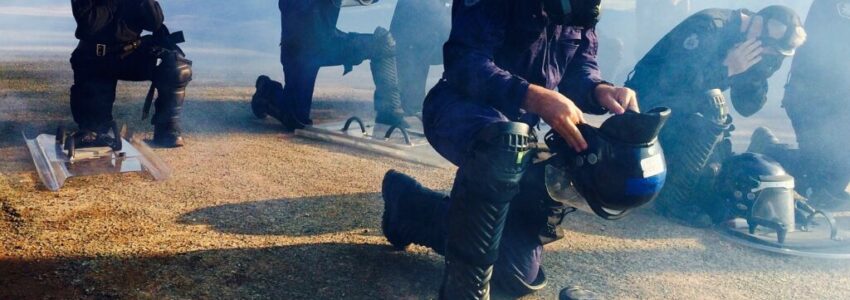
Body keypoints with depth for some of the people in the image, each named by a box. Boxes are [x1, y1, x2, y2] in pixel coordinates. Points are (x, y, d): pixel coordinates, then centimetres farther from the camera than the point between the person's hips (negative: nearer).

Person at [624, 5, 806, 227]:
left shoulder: (747, 46, 1)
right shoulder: (709, 26, -23)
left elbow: (746, 107, 2)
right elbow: (672, 81, -33)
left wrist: (759, 71, -14)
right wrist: (727, 68, -31)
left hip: (687, 110, 8)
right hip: (650, 100, -8)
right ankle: (673, 200, -23)